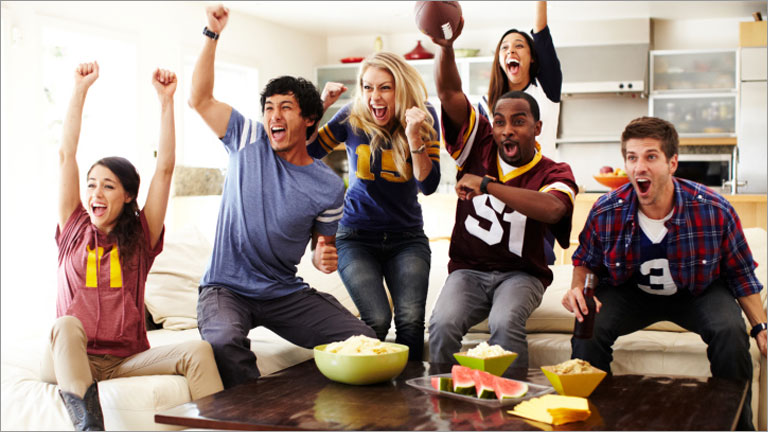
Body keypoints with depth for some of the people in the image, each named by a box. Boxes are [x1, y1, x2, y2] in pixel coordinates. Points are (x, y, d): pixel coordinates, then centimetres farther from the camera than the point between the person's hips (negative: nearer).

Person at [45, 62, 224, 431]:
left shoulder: (141, 237, 8)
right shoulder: (74, 230, 10)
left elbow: (165, 168, 2)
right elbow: (66, 155, 5)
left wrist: (166, 100, -1)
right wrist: (80, 90, 4)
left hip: (127, 359, 1)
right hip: (67, 359, 0)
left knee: (198, 351, -25)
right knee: (67, 325, -36)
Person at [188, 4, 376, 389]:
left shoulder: (328, 187, 0)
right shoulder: (249, 141, 1)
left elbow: (322, 246, 10)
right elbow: (199, 99, 1)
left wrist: (325, 260, -14)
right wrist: (213, 34, -5)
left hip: (285, 292, 2)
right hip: (226, 288, -1)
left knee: (363, 339, -16)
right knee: (225, 342, -36)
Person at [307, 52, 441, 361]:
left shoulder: (424, 117, -6)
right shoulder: (352, 118, -6)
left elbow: (428, 185, -10)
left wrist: (414, 138, -26)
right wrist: (320, 105, -13)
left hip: (407, 238, 1)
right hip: (357, 238, 0)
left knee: (411, 319, -20)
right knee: (377, 320, -20)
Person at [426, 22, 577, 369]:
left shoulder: (554, 173, -3)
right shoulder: (479, 147, 5)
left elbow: (552, 210, -28)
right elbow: (449, 94, -5)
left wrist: (486, 184, -29)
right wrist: (446, 46, -23)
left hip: (521, 274, -2)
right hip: (468, 269, 2)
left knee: (505, 322, -35)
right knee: (443, 324, -29)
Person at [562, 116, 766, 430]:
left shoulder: (715, 210, -21)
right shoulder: (606, 213, -19)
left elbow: (740, 272, -5)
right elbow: (586, 261, 3)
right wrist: (578, 287, -20)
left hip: (699, 292, 0)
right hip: (630, 292, 1)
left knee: (730, 331, -30)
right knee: (588, 328, -27)